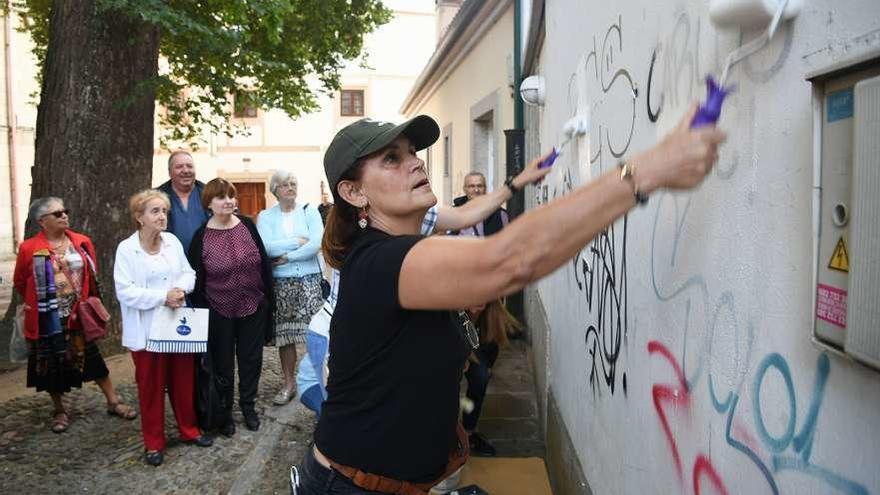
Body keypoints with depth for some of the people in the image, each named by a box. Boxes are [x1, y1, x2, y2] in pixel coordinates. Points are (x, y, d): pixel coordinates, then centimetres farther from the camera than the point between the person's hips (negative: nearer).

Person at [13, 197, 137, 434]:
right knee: (52, 364, 10)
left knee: (92, 358, 7)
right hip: (48, 319, -2)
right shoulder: (29, 249, -10)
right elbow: (20, 282, 5)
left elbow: (92, 276, 10)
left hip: (79, 315, 2)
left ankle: (113, 402, 17)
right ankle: (60, 411, 27)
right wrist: (36, 303, 13)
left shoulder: (82, 242, -2)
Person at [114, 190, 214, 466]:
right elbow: (125, 292, -16)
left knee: (183, 381, 14)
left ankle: (189, 430, 32)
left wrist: (180, 288, -15)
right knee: (151, 387, 8)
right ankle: (153, 442, 22)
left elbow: (188, 273, 7)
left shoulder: (173, 242, 2)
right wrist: (163, 296, -22)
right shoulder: (126, 249, -11)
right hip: (146, 330, -4)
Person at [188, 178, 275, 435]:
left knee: (251, 359, 13)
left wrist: (269, 298, 3)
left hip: (253, 308, 2)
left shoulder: (248, 226, -2)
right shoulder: (201, 237, -7)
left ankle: (248, 405, 32)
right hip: (219, 312, -2)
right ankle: (224, 411, 28)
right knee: (223, 365, 10)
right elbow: (196, 279, -2)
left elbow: (264, 263, 3)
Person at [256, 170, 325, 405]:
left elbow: (317, 243, -12)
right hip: (281, 282, 1)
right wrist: (298, 241, -11)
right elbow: (266, 247, -11)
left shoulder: (309, 211, 2)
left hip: (310, 279, -1)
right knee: (285, 334, 7)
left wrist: (287, 257, -12)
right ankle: (289, 383, 20)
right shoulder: (265, 216, 4)